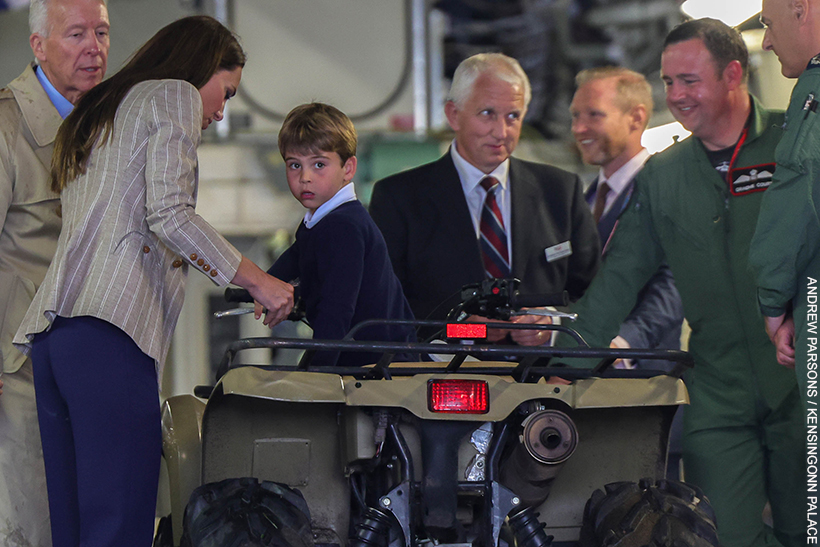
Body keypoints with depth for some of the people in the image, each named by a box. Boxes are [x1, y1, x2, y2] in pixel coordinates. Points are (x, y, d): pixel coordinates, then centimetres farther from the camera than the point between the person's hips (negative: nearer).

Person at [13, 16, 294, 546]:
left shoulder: (93, 116, 32)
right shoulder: (174, 95, 6)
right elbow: (167, 214, -8)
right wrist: (257, 280, -3)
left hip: (51, 330, 9)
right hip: (112, 329, -9)